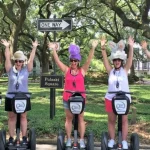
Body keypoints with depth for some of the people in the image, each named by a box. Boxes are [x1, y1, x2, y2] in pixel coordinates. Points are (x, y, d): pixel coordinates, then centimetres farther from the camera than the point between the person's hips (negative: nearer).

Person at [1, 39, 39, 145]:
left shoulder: (26, 70, -1)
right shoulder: (10, 70, -1)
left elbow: (31, 59, -9)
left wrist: (34, 48, -16)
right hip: (11, 98, 0)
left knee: (23, 117, 9)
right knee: (12, 117, 7)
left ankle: (24, 137, 15)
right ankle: (11, 138, 13)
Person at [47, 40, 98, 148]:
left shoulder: (82, 70, 1)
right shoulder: (66, 70, 2)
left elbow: (89, 60, -8)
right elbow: (57, 61, -3)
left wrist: (93, 48, -17)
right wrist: (54, 50, -12)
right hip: (68, 98, 1)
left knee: (81, 118, 6)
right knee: (69, 119, 9)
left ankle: (82, 140, 12)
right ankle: (69, 139, 17)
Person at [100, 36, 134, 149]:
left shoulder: (125, 70, 1)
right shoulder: (110, 70, 3)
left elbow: (130, 59, -12)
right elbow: (105, 59, -7)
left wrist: (131, 47, -26)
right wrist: (103, 48, -20)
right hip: (111, 98, 1)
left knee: (124, 120, 5)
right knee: (111, 120, 9)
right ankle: (112, 140, 19)